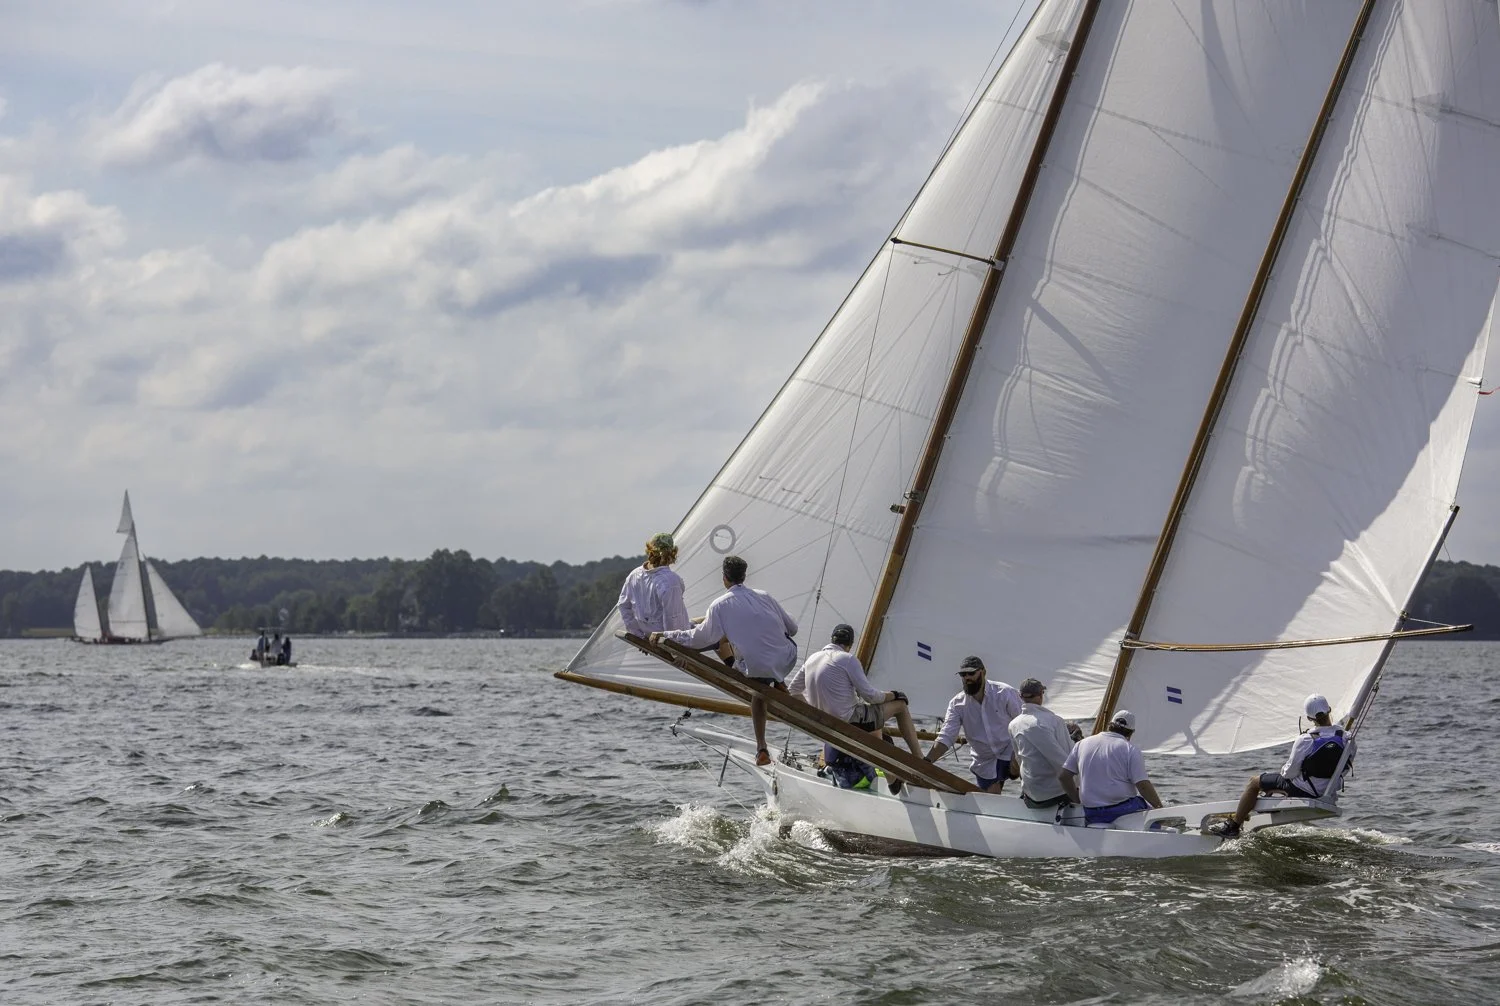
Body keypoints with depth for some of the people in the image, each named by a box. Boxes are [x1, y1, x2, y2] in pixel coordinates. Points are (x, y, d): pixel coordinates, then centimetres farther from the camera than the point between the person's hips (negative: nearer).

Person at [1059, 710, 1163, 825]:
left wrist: (1078, 801, 21)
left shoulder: (1083, 744, 9)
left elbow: (1063, 776, 10)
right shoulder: (1130, 749, -5)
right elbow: (1143, 785, -12)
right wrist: (1159, 807, 2)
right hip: (1124, 810, -5)